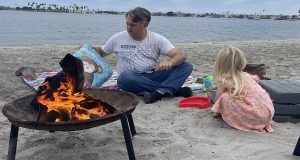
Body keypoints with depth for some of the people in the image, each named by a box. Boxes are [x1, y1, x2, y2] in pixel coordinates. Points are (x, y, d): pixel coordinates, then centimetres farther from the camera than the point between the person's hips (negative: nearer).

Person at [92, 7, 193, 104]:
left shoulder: (157, 39, 0)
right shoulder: (118, 38, 6)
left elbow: (182, 55, -10)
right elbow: (101, 52, 22)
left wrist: (169, 63, -32)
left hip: (154, 76, 1)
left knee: (187, 66, -17)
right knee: (125, 77, -37)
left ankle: (160, 92, -37)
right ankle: (172, 89, -26)